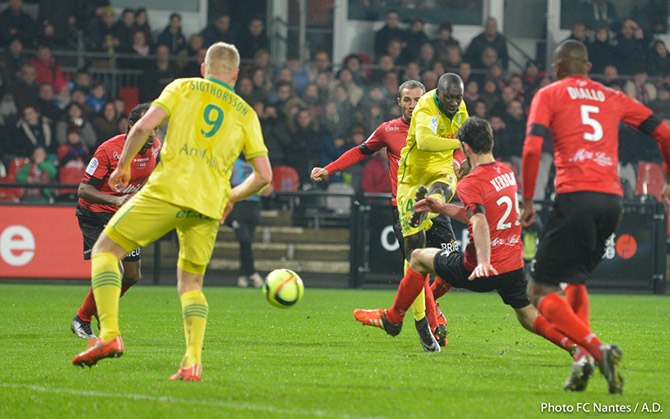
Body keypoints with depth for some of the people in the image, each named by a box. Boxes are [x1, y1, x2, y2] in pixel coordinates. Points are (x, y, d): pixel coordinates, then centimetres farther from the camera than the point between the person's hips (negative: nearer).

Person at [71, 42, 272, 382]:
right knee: (191, 284, 17)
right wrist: (232, 197, 31)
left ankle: (109, 335, -10)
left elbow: (144, 126, -1)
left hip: (168, 191, -3)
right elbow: (263, 175, 13)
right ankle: (193, 362, -3)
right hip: (208, 207, 3)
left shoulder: (183, 87, 13)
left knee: (105, 250, 8)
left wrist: (124, 164, 14)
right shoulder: (245, 113, 19)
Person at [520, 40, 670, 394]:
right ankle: (584, 357, 5)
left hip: (575, 197, -5)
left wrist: (528, 201, 2)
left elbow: (531, 149, -5)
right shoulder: (613, 98, 21)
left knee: (540, 292, -2)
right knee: (576, 278, 26)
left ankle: (596, 348, -23)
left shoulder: (549, 95, 9)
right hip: (612, 199, 5)